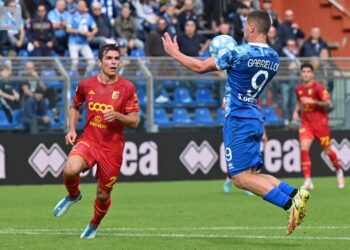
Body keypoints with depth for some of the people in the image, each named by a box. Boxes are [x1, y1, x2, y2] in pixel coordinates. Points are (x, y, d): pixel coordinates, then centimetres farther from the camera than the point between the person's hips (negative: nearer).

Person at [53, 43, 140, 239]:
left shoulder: (127, 87, -5)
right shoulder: (86, 85, 1)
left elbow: (134, 121, -4)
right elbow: (75, 107, 21)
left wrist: (117, 115, -23)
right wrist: (72, 129, 6)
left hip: (112, 148, -1)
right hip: (88, 140, 1)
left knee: (103, 195, 7)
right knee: (70, 170, -30)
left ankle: (94, 226, 38)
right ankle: (73, 196, 5)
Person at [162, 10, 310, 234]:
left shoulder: (238, 53, -14)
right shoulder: (273, 58, 9)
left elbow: (200, 67, -4)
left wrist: (174, 52, 11)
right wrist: (227, 60, 31)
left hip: (238, 120, -8)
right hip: (255, 120, 8)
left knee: (241, 178, -9)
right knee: (250, 176, 11)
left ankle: (289, 203, -22)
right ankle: (295, 194, -7)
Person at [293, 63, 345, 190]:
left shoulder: (318, 87, -12)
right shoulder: (298, 88, 6)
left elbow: (329, 104, -19)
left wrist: (313, 101, -28)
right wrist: (296, 111, 9)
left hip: (320, 122, -4)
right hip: (306, 123, 4)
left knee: (327, 150, 7)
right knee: (304, 148, -16)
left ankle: (339, 171, 36)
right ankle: (308, 180, -15)